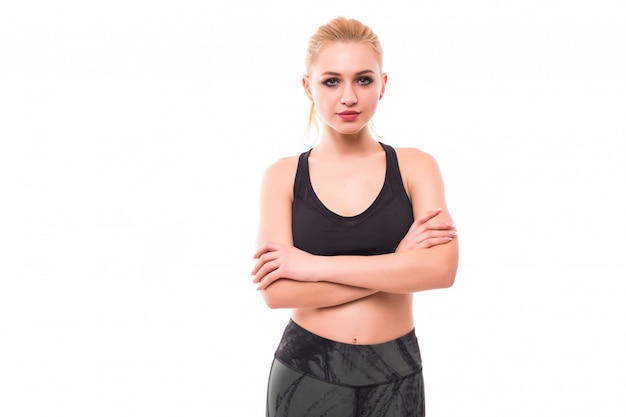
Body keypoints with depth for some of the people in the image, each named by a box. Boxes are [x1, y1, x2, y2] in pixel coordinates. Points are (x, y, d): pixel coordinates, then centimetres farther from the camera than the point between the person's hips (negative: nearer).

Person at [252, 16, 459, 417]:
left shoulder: (415, 166, -3)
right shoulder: (283, 176, -3)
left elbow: (442, 268, -17)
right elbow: (277, 291, -14)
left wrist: (316, 266, -17)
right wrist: (396, 264, -16)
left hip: (395, 374, 1)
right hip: (307, 372, 0)